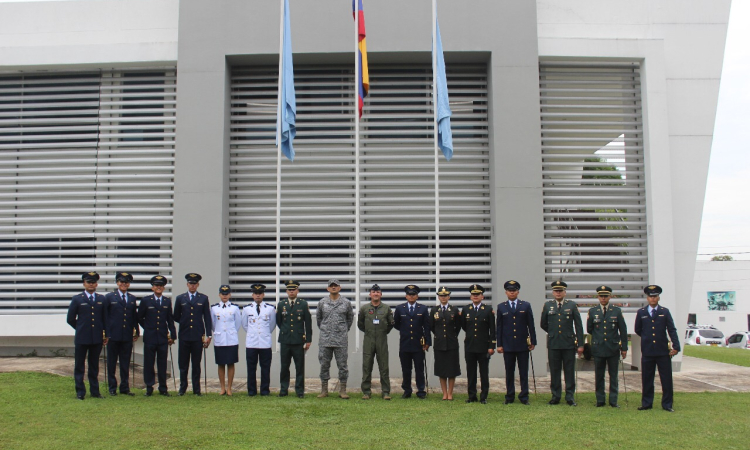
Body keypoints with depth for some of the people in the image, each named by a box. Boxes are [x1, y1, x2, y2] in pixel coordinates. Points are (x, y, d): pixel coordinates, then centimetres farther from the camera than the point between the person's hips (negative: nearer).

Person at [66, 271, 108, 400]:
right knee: (79, 366, 3)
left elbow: (105, 318, 11)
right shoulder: (77, 299, 0)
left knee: (94, 366, 10)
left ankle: (95, 391, 16)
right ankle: (80, 392, 10)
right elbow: (70, 319, 3)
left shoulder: (102, 299, 8)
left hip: (97, 338, 2)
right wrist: (81, 328, 7)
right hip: (82, 338, -2)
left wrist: (105, 334, 8)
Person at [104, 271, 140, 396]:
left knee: (125, 364, 8)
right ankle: (112, 388, 14)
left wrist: (136, 332, 10)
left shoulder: (132, 299, 12)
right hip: (113, 336, -3)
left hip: (127, 336, 3)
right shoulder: (109, 297, 1)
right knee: (112, 363, 5)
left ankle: (125, 387, 15)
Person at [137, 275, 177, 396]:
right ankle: (149, 388, 11)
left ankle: (163, 388, 12)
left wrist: (172, 335, 7)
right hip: (150, 338, -2)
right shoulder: (145, 300, 1)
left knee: (162, 364, 5)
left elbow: (170, 320, 11)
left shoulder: (167, 301, 8)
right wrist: (148, 328, 8)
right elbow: (140, 318, 9)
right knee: (148, 363, 2)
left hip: (163, 338, 2)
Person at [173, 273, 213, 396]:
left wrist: (208, 335, -1)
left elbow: (207, 318, 4)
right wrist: (184, 322, 2)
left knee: (196, 364, 5)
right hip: (184, 336, 1)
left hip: (198, 336, -1)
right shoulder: (180, 298, 9)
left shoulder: (203, 298, 7)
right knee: (183, 364, 4)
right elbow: (176, 317, 14)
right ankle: (182, 388, 15)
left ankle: (196, 389, 11)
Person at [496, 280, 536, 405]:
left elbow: (531, 325, 5)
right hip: (508, 345, 0)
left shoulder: (526, 305, 6)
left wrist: (533, 342, 0)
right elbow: (499, 327, 6)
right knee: (509, 372, 5)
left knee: (523, 372, 3)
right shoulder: (501, 307, 7)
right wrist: (499, 344, 1)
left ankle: (524, 397, 10)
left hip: (523, 345, 0)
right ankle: (510, 397, 12)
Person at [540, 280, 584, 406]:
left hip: (569, 344, -1)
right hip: (553, 344, 1)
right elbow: (543, 325, 15)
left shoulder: (572, 305, 2)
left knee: (569, 371, 3)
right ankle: (556, 396, 13)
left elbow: (579, 326, 1)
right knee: (554, 371, 5)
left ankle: (570, 396, 10)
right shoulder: (547, 306, 5)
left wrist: (580, 344, -3)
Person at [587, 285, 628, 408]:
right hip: (598, 349, 0)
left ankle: (613, 401, 10)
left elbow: (623, 330, 3)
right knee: (599, 376, 5)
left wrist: (624, 347, 1)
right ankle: (600, 400, 12)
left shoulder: (617, 311, 2)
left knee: (614, 376, 4)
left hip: (613, 349, 0)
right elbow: (589, 329, 11)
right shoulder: (592, 311, 3)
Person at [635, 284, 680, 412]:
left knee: (666, 379, 2)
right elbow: (638, 330, 14)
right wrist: (647, 338, 8)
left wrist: (676, 346, -12)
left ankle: (667, 404, 11)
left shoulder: (665, 312, 3)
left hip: (663, 351, -1)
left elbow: (672, 330, -2)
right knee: (647, 379, 6)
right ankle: (646, 404, 15)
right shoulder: (641, 313, 5)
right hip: (647, 351, 1)